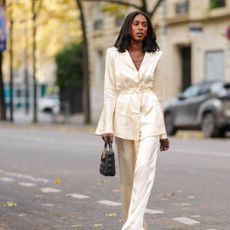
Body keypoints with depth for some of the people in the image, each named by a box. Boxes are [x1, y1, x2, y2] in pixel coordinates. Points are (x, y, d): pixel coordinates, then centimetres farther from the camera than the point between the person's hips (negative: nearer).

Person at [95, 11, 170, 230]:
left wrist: (162, 131, 11)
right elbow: (110, 92, 0)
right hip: (124, 116, 0)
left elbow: (157, 93, 11)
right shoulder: (114, 54, 1)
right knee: (128, 174, 7)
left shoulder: (155, 56, 6)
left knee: (144, 168, -16)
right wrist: (107, 126, -8)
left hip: (149, 115, 0)